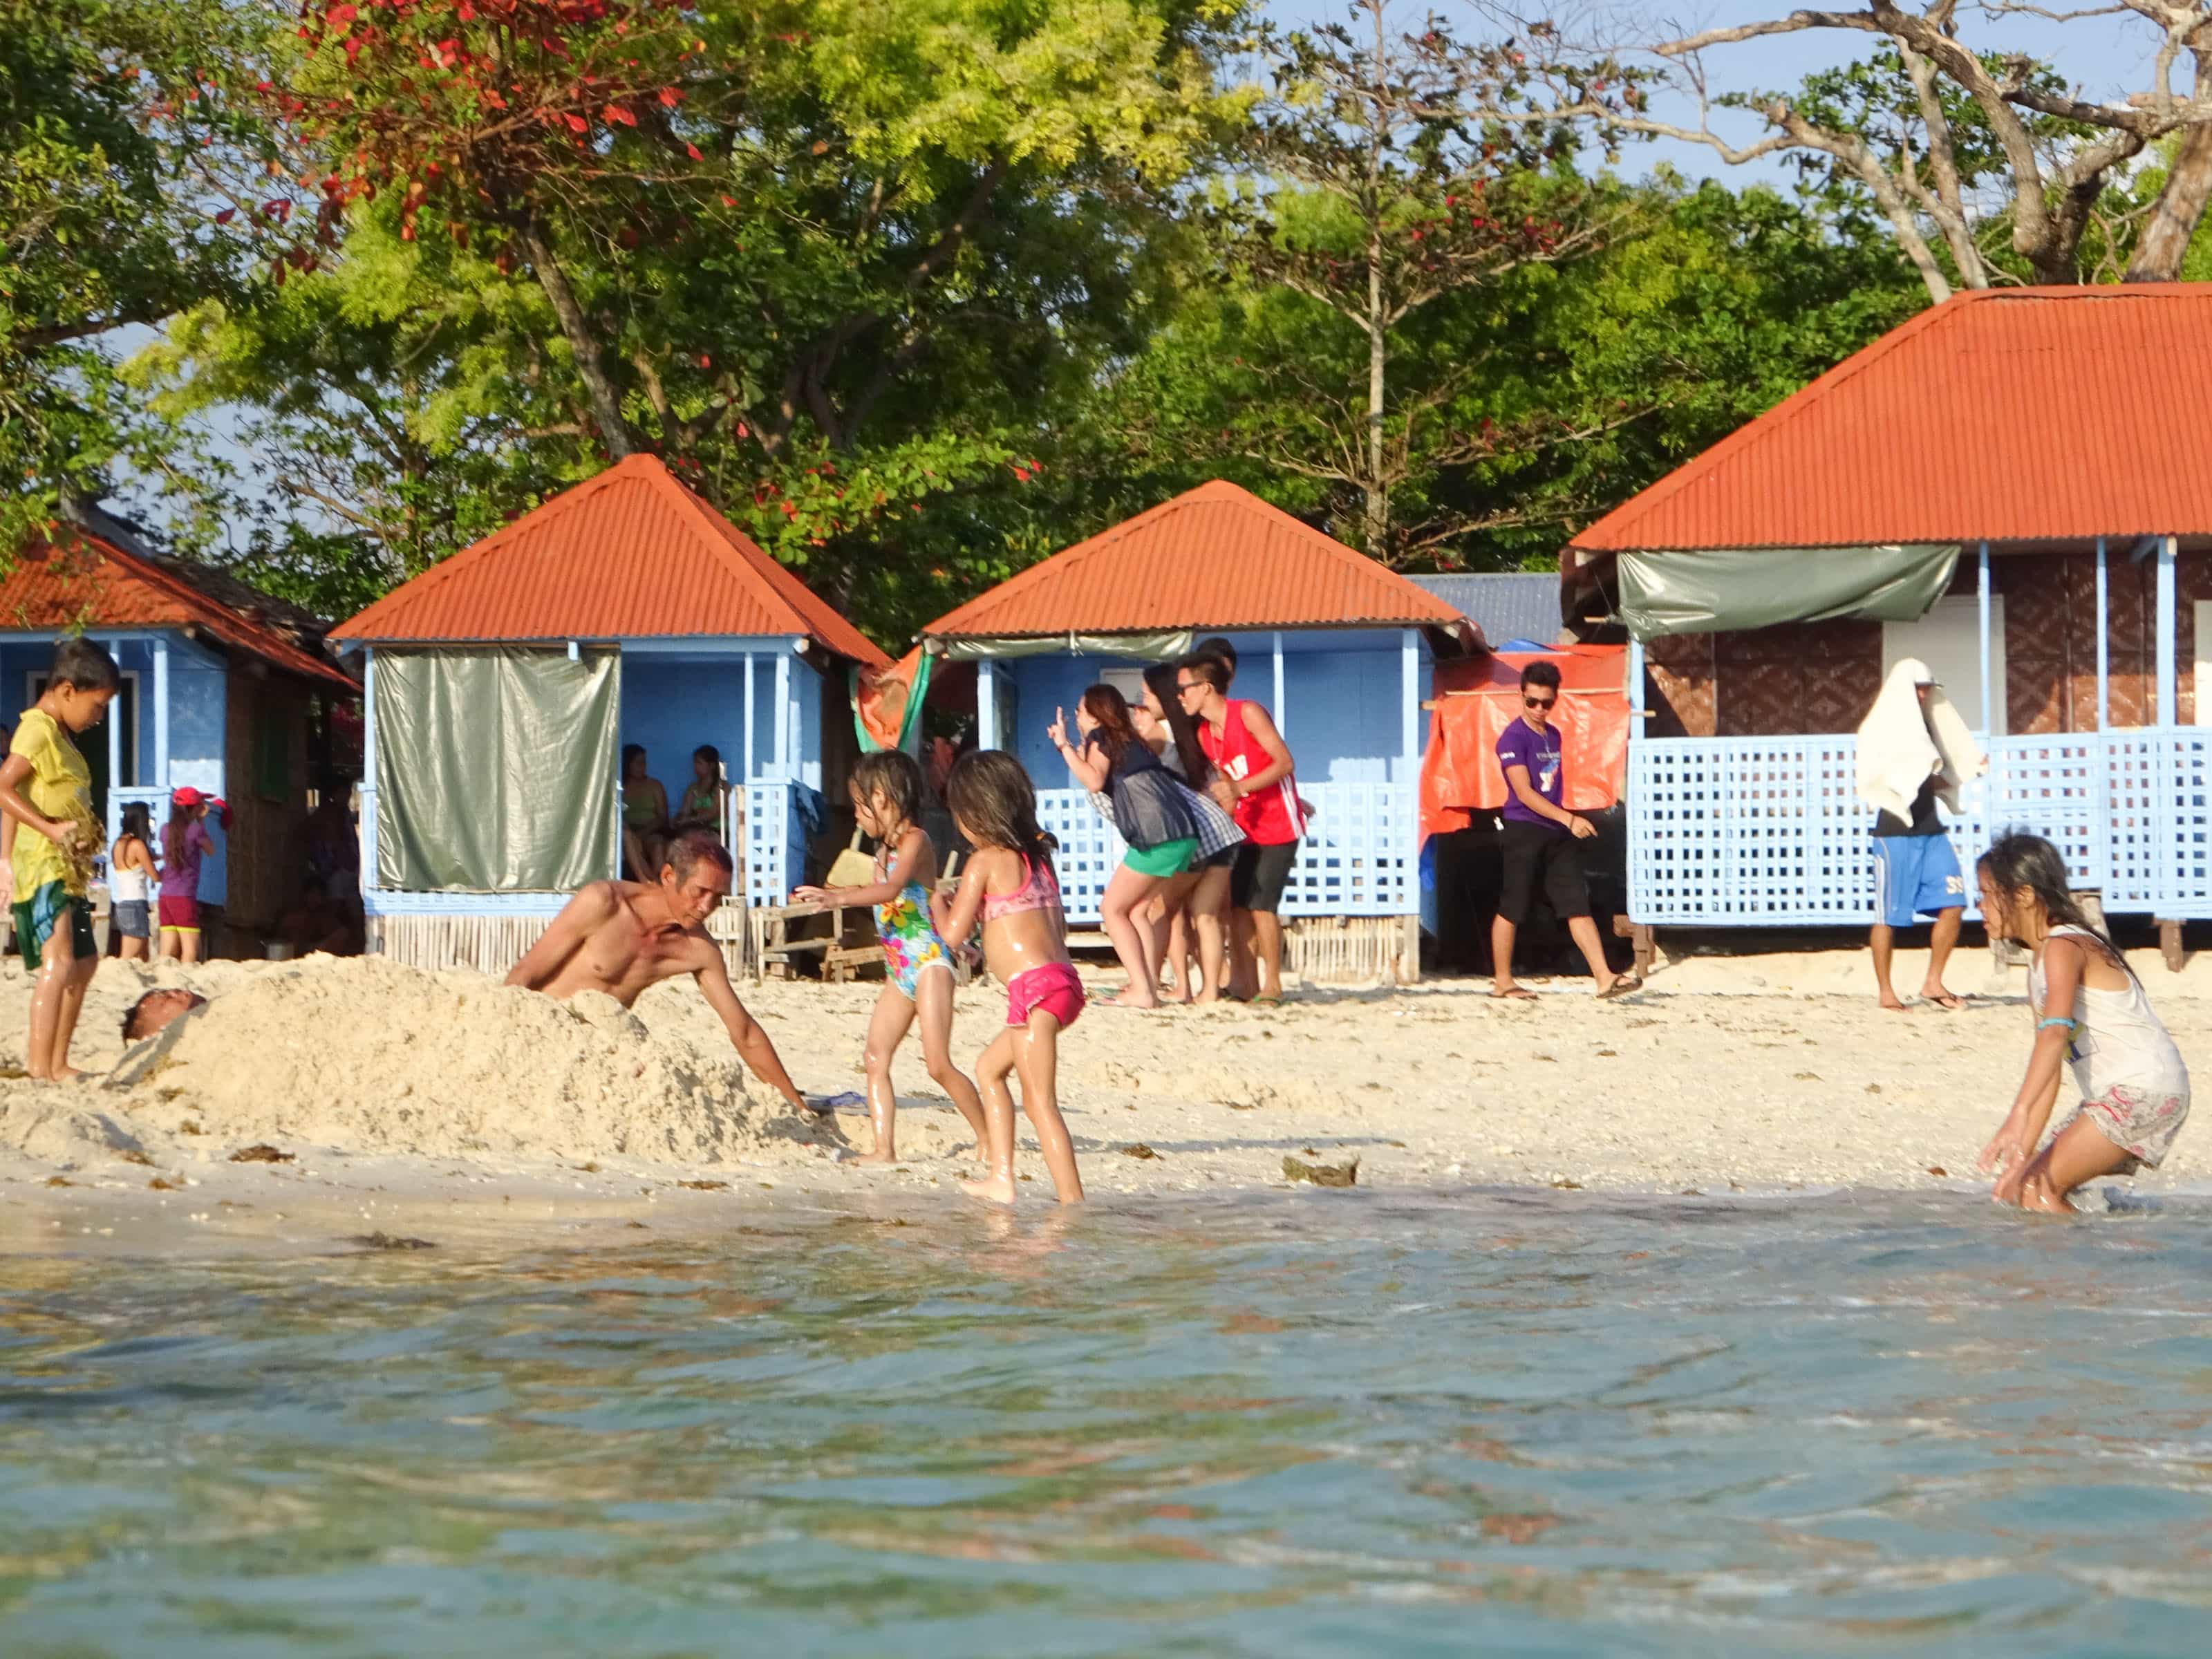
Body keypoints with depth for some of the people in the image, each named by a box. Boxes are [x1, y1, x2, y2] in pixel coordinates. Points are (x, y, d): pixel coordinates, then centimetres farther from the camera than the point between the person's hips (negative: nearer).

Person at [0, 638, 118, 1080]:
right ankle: (41, 1066, -23)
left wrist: (86, 835, 5)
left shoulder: (60, 733, 17)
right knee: (59, 964, -18)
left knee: (84, 963, 18)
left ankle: (55, 1061, 25)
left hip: (69, 869, 11)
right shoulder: (37, 729, -13)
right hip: (44, 865, -11)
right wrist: (53, 829, -28)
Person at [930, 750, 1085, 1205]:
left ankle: (1073, 1202, -16)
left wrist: (938, 904, 15)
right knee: (989, 1066, 25)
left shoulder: (985, 861, -5)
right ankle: (1001, 1177, 23)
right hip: (1063, 977, 9)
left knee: (1040, 1102, -9)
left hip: (1034, 985, -9)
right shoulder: (1038, 856, 17)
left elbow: (953, 933, -6)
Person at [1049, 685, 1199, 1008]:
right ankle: (1150, 987, 7)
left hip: (1157, 835, -8)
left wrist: (1064, 746, -4)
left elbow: (1094, 781, -12)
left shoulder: (1101, 737, 4)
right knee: (1136, 910, 16)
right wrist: (1069, 748, 38)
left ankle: (1142, 991, -10)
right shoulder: (1128, 741, 27)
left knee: (1113, 909, 0)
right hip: (1183, 834, 8)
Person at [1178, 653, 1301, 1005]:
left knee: (1261, 904, -12)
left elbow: (1284, 762, -18)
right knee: (1238, 904, 0)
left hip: (1278, 825, -7)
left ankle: (1271, 985, -4)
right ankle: (1247, 984, 5)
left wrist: (1240, 788, -27)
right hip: (1247, 827, 7)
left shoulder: (1248, 714, -13)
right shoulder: (1204, 735, 9)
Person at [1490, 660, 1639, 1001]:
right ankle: (1502, 982, 12)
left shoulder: (1553, 735, 15)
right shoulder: (1514, 737, -10)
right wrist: (1568, 819, -22)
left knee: (1578, 905, -2)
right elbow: (1524, 793, -17)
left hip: (1557, 834, 7)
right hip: (1523, 831, -7)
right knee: (1512, 909, 1)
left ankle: (1604, 979, -9)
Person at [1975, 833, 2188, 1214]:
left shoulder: (2063, 949, -14)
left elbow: (2056, 1031, -31)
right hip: (2115, 1096, 10)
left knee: (2031, 1190, -18)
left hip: (2145, 1089, -10)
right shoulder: (2039, 963, 18)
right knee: (2015, 1189, 7)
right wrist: (2024, 1151, 13)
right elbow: (2049, 1069, 18)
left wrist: (2019, 1114, -43)